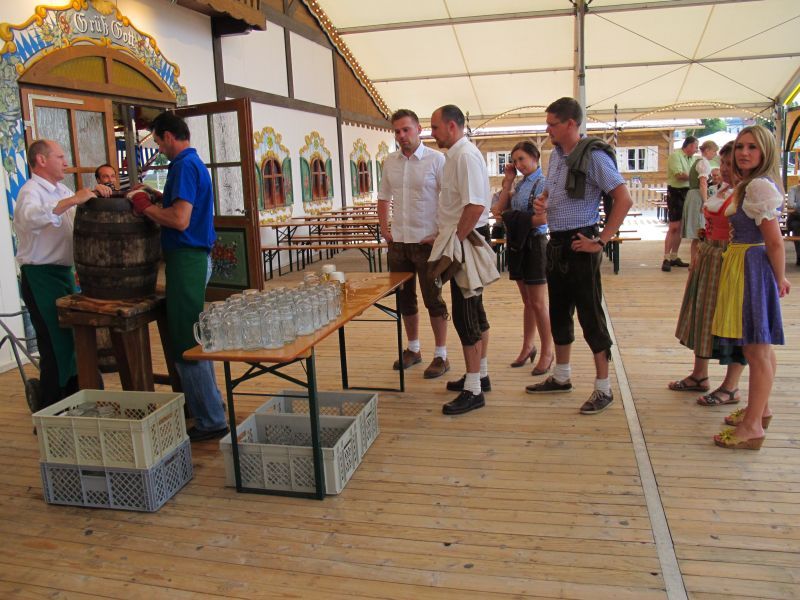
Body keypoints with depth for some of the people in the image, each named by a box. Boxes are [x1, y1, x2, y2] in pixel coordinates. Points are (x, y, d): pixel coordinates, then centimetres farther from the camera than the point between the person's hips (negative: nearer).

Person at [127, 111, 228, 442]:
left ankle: (211, 421, 4)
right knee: (193, 339, 19)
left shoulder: (184, 166, -14)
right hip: (197, 256, 10)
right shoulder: (195, 162, 17)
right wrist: (153, 200, 13)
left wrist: (144, 205, -10)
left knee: (186, 344, -3)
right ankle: (207, 404, 32)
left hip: (187, 259, -10)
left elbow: (180, 220, -24)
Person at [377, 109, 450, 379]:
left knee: (433, 300, 2)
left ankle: (441, 356, 12)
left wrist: (441, 234, -14)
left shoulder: (436, 160, -8)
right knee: (404, 299, 14)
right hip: (398, 242, 6)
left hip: (426, 242, -5)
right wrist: (384, 229, 9)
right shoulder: (390, 162, 8)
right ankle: (413, 349, 29)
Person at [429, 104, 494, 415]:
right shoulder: (456, 155, 14)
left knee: (466, 316, -7)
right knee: (474, 312, 17)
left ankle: (473, 390, 1)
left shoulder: (466, 156, -17)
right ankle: (479, 375, 30)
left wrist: (454, 242, -21)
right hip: (461, 241, 11)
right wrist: (443, 235, 17)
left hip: (467, 242, -11)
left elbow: (475, 206, -26)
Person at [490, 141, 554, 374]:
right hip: (517, 244, 7)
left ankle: (547, 352, 11)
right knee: (527, 301, 16)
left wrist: (508, 217, -17)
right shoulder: (520, 184, 13)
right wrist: (507, 181, 4)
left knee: (538, 303, -1)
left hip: (534, 243, -7)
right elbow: (500, 208, 5)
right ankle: (528, 346, 26)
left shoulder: (542, 183, -10)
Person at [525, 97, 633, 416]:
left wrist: (601, 241, -19)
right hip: (556, 243, 9)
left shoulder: (593, 155, -13)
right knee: (558, 312, 16)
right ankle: (561, 377, 30)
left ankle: (603, 388, 8)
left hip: (580, 244, -9)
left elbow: (624, 200, -18)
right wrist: (541, 203, 3)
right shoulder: (556, 155, 12)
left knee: (590, 316, -3)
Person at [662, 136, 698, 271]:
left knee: (680, 227, 10)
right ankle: (666, 259, -8)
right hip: (675, 193, -8)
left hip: (686, 193, 8)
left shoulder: (689, 158, 15)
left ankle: (674, 257, 17)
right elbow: (679, 175, -19)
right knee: (674, 227, -11)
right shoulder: (675, 155, -9)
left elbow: (688, 176, 11)